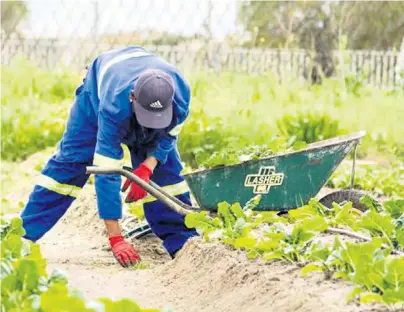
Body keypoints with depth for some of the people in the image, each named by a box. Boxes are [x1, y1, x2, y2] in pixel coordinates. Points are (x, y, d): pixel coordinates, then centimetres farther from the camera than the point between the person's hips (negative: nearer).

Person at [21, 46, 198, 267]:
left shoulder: (181, 95, -40)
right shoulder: (114, 106, -48)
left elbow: (168, 136, -17)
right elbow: (106, 172, -45)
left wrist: (147, 167, -37)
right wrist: (115, 238, -46)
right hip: (98, 91, -3)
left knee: (166, 168, -9)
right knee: (70, 162, -9)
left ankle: (183, 243, -2)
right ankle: (23, 233, -4)